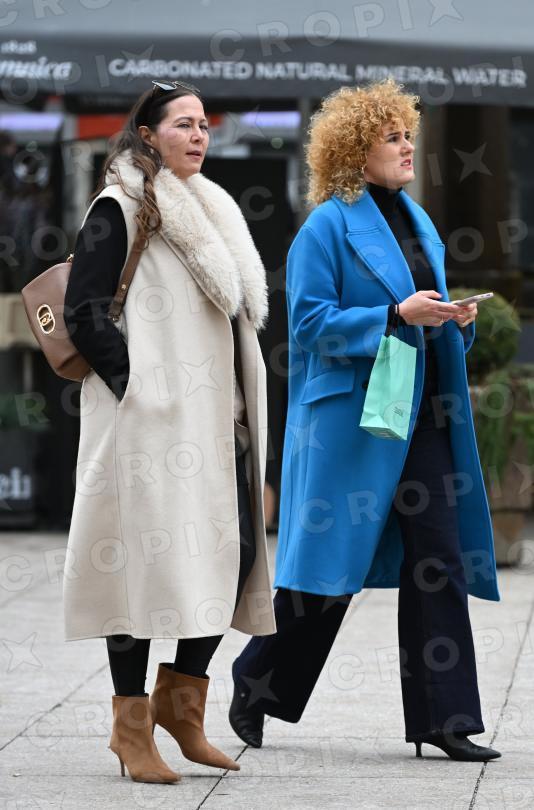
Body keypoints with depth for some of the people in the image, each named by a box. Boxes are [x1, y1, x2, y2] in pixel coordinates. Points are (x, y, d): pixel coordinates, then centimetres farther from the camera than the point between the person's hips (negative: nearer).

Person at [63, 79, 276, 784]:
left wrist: (237, 404, 16)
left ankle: (181, 701, 16)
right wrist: (134, 386, -15)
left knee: (235, 550, 2)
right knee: (147, 561, -6)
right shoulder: (119, 209, -5)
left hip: (215, 414, 8)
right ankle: (132, 726, 1)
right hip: (151, 417, -8)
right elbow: (84, 311, -10)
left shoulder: (209, 211, 19)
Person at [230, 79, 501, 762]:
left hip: (421, 419, 7)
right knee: (329, 563, 0)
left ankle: (443, 719, 3)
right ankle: (254, 691, 19)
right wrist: (396, 315, -20)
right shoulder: (328, 227, -8)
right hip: (350, 419, -7)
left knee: (438, 560, 1)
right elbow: (311, 323, -13)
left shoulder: (416, 221, 16)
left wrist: (453, 319, 2)